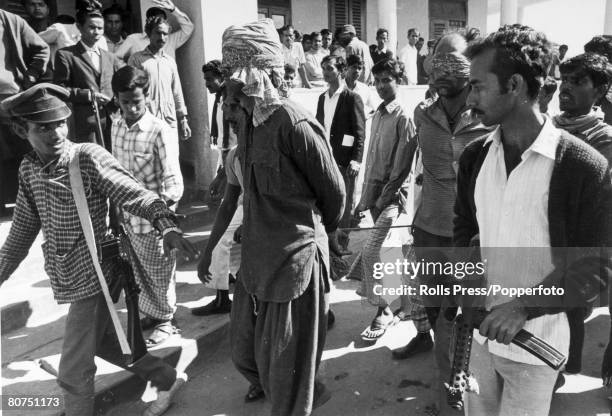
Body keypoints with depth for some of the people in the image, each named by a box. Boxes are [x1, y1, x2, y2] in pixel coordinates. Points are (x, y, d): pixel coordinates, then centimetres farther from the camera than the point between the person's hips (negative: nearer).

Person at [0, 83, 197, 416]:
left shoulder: (88, 157, -15)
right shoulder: (28, 169, 4)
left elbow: (135, 194, -25)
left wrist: (166, 224, -43)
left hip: (95, 276, -7)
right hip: (71, 279, 8)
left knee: (73, 373, 0)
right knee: (104, 342, 24)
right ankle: (168, 380, 45)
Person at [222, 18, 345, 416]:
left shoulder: (295, 124, -20)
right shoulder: (245, 118, 3)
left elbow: (334, 193, -9)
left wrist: (318, 232, 7)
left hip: (296, 256, -8)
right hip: (257, 254, 8)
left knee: (286, 366, 9)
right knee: (245, 351, 21)